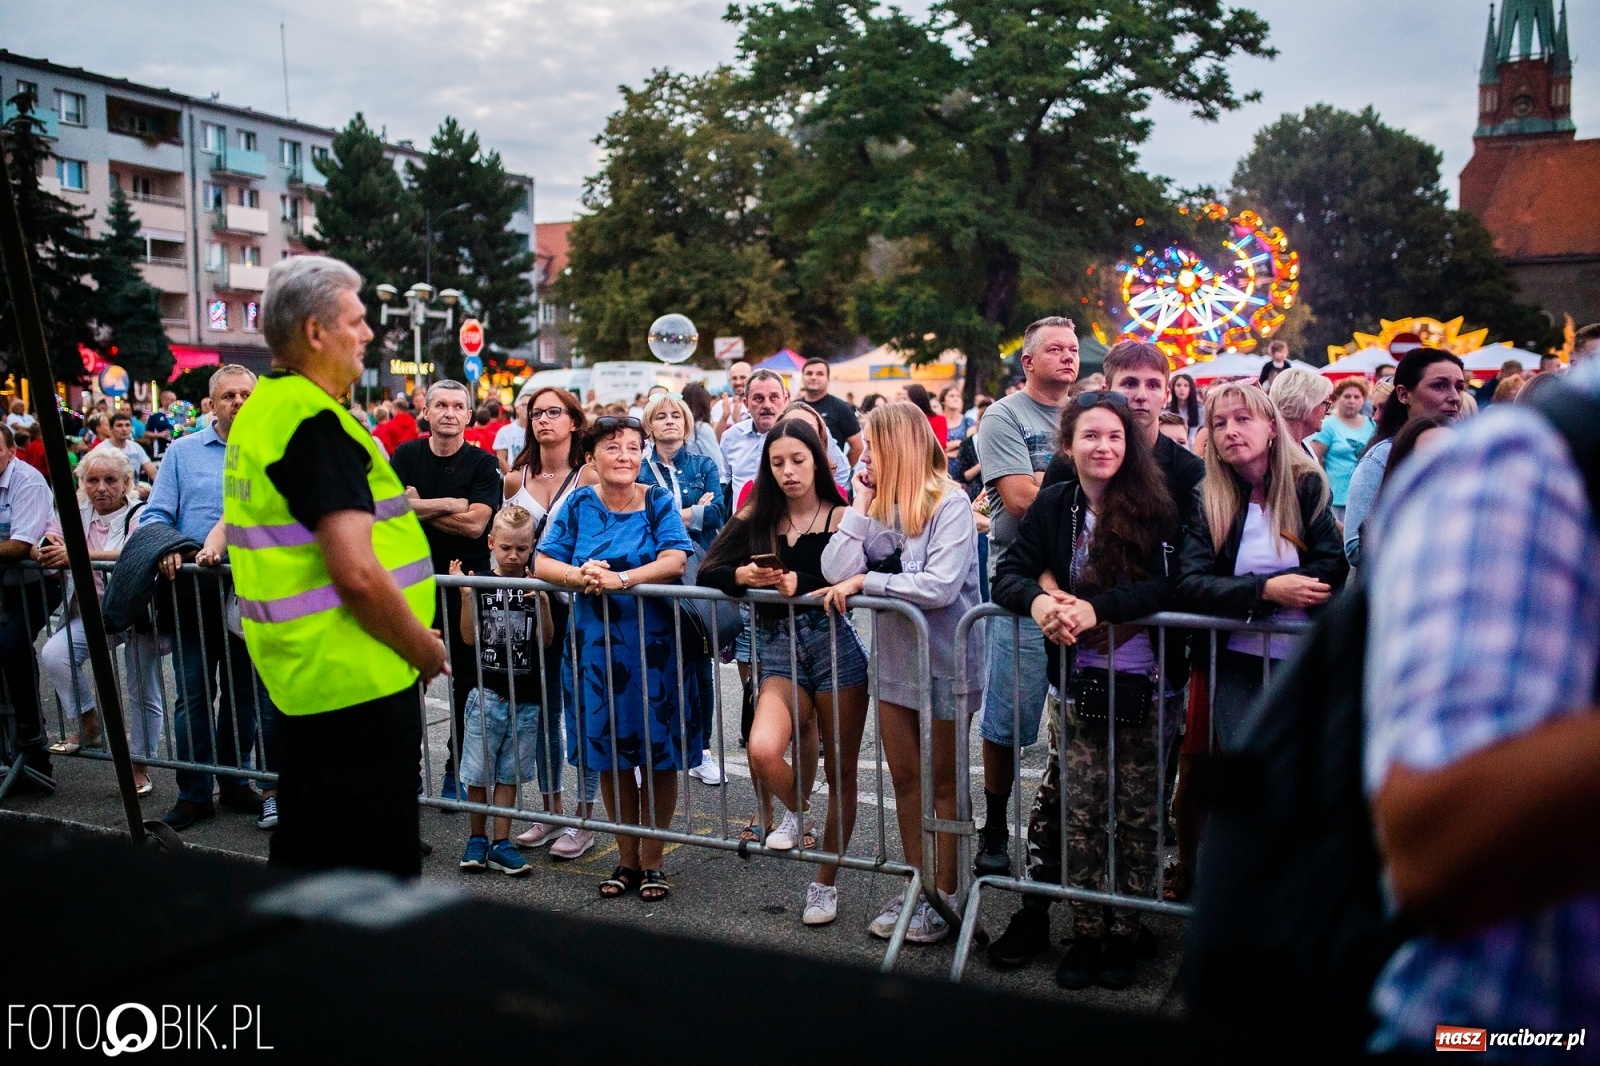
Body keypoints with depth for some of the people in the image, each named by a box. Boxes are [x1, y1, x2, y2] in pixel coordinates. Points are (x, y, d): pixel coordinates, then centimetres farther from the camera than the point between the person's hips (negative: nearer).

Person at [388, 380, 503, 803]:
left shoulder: (483, 464, -1)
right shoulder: (406, 456, 4)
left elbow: (475, 524, -13)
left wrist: (419, 507, -8)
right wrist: (450, 504, -12)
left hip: (467, 582, -1)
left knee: (467, 681, 6)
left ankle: (458, 769, 18)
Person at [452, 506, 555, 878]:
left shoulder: (536, 586, 1)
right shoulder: (480, 584, -1)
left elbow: (546, 641, -3)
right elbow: (470, 638, -6)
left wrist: (542, 603, -17)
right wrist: (466, 596, -16)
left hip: (526, 697, 1)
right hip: (487, 692, -1)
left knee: (509, 773, 9)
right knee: (478, 772, 5)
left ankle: (501, 843, 16)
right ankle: (476, 838, 21)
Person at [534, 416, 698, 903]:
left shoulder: (659, 501, -2)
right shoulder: (579, 504, 5)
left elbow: (674, 561, -17)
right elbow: (542, 562, -2)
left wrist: (619, 579, -29)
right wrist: (577, 575, -22)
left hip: (655, 645, -2)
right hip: (596, 646, 2)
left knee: (658, 754, 3)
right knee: (610, 755, 10)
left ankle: (651, 860, 19)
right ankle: (626, 858, 26)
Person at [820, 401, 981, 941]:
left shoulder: (950, 502, -14)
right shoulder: (883, 507, 2)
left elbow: (941, 586, -26)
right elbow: (837, 571, -8)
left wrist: (865, 581, -18)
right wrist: (861, 503, -10)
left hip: (944, 659, -6)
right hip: (895, 655, 6)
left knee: (942, 781, 7)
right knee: (904, 778, 14)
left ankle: (944, 894, 20)